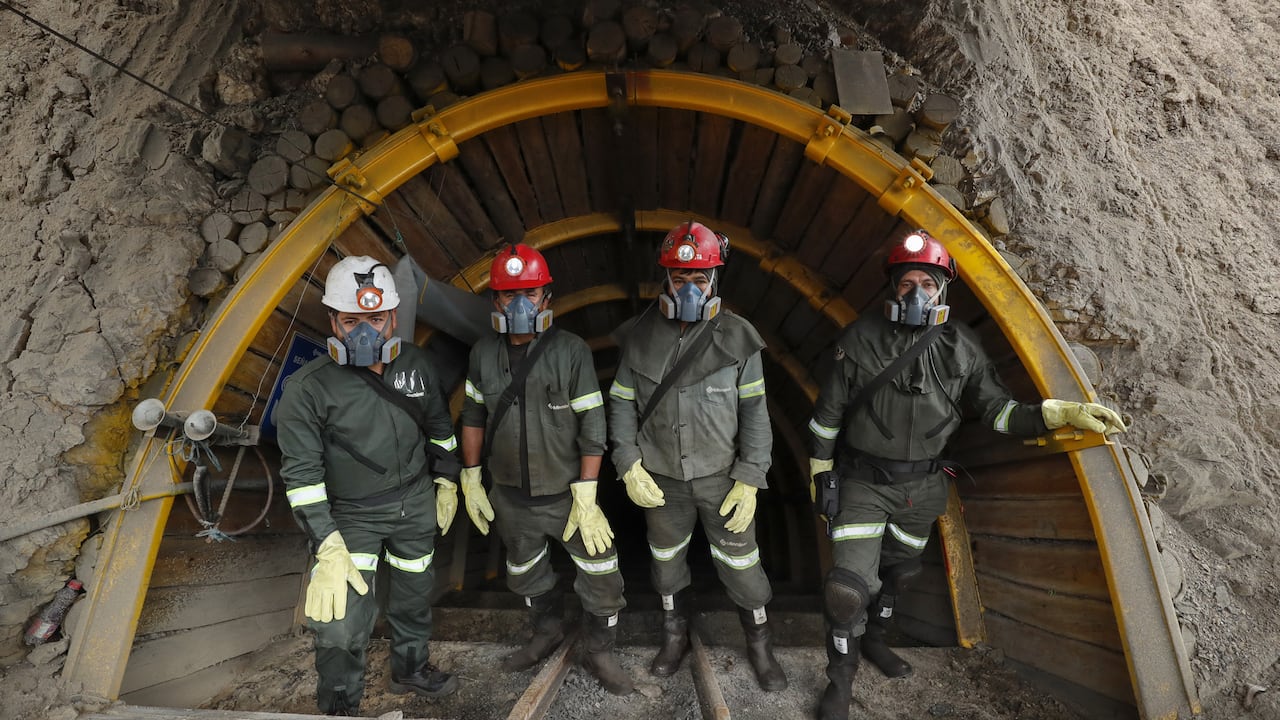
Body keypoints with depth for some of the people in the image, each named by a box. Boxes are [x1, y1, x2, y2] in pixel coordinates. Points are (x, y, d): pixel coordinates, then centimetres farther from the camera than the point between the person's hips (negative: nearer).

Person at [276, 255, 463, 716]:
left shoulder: (414, 362, -7)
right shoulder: (309, 388, -20)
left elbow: (438, 426, 7)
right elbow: (302, 474, -18)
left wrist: (446, 481, 11)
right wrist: (327, 545, -21)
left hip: (417, 504, 4)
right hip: (354, 516, -4)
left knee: (413, 594, 21)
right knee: (342, 623, -9)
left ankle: (410, 669, 49)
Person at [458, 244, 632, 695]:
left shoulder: (571, 351, -17)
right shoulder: (483, 354, -4)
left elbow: (592, 427, -16)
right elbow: (473, 417, 6)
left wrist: (585, 497, -17)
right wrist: (471, 481, 6)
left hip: (566, 493, -3)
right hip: (510, 496, 4)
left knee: (601, 577, 4)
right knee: (526, 573, 24)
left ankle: (600, 654, 31)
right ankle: (547, 633, 51)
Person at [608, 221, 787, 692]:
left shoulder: (736, 338, -10)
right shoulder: (641, 337, -6)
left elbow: (754, 413, -7)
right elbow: (622, 405, 1)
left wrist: (749, 480, -10)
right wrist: (629, 466, -7)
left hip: (722, 477, -2)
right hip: (662, 479, 2)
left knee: (740, 564, 11)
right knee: (667, 561, 20)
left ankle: (760, 646, 38)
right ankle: (675, 636, 46)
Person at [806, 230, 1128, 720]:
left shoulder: (960, 348, -2)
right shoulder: (862, 339, -11)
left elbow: (997, 410, 3)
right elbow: (828, 412, -6)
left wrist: (1062, 413, -11)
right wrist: (820, 472, -4)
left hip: (922, 487, 4)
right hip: (864, 482, -4)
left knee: (899, 572, 23)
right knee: (850, 586, -8)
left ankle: (872, 638, 51)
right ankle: (841, 678, 17)